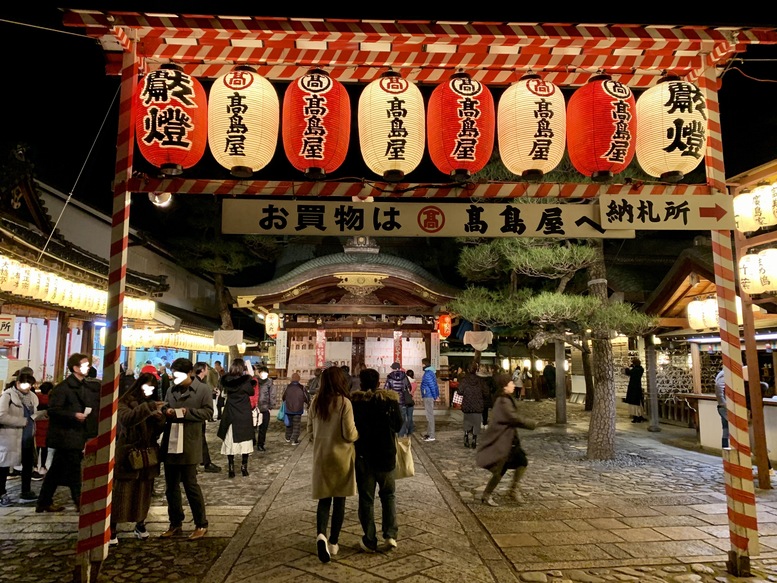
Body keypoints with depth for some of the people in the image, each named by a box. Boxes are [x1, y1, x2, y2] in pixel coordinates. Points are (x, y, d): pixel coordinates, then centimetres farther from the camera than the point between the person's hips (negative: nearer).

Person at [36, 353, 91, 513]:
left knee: (57, 471, 16)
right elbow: (53, 410, -19)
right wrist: (74, 415, -24)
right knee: (74, 471, -3)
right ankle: (80, 502, 4)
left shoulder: (82, 387, 13)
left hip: (75, 435, 9)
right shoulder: (63, 387, -14)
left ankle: (44, 502, 25)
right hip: (66, 436, -8)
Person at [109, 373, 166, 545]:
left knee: (143, 493, 12)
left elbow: (159, 430, 10)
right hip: (128, 455, -5)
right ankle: (112, 531, 4)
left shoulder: (153, 404, 13)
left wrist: (160, 417, -11)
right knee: (121, 494, -4)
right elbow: (127, 419, -26)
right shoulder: (124, 402, -4)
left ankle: (140, 525, 26)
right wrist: (148, 407, -35)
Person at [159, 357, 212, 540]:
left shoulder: (202, 389, -2)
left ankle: (201, 524, 12)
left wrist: (187, 412, -19)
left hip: (189, 445, -6)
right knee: (171, 486, 12)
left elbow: (208, 412, -8)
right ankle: (175, 524, 25)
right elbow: (165, 409, 19)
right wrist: (166, 412, -4)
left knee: (190, 484, -2)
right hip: (170, 443, 6)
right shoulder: (171, 390, 16)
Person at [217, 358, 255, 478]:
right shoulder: (246, 380, -13)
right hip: (245, 415, -2)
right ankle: (244, 467, 9)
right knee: (245, 440, 8)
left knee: (230, 441, 9)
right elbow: (251, 392, 0)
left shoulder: (227, 380, -6)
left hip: (230, 414, 2)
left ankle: (231, 468, 9)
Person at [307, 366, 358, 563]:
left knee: (324, 498, 11)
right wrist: (358, 433, 5)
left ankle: (321, 534, -12)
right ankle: (333, 542, 19)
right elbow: (350, 435, -16)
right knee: (339, 500, 12)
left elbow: (310, 429, 9)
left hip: (321, 456, 3)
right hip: (341, 456, -3)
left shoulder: (316, 402, -2)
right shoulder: (344, 402, -16)